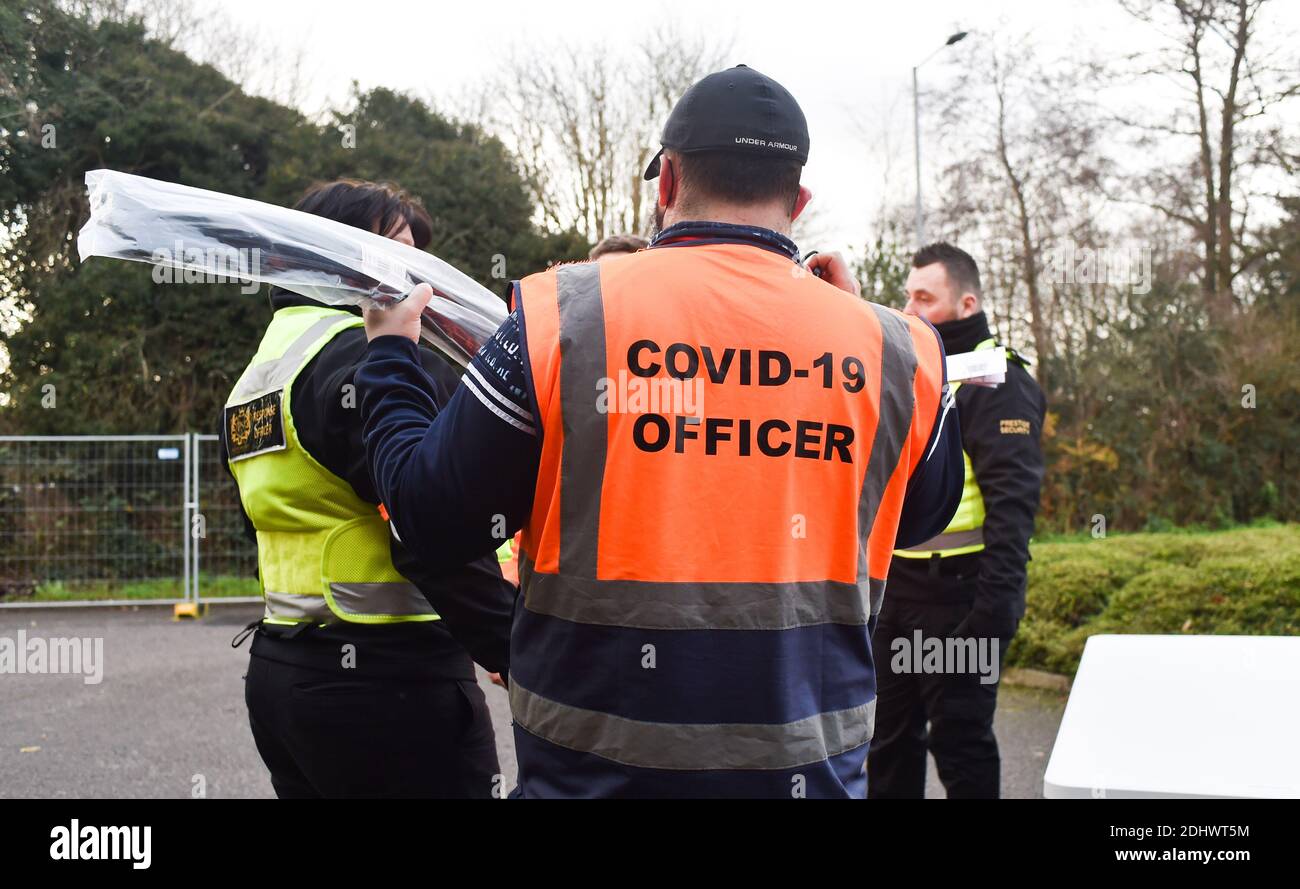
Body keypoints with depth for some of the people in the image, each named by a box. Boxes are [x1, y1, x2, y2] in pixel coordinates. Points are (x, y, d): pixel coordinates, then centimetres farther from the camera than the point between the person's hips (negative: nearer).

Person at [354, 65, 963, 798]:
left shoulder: (565, 319, -11)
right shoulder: (889, 350, -4)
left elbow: (433, 521, -5)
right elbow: (923, 513, 16)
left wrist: (389, 360, 13)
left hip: (595, 764, -1)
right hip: (812, 765, 2)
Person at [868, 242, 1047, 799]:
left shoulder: (995, 382, -10)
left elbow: (1012, 501, -18)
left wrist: (994, 606, -23)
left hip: (958, 592, -8)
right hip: (897, 587, 8)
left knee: (959, 742, 1)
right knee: (891, 738, 16)